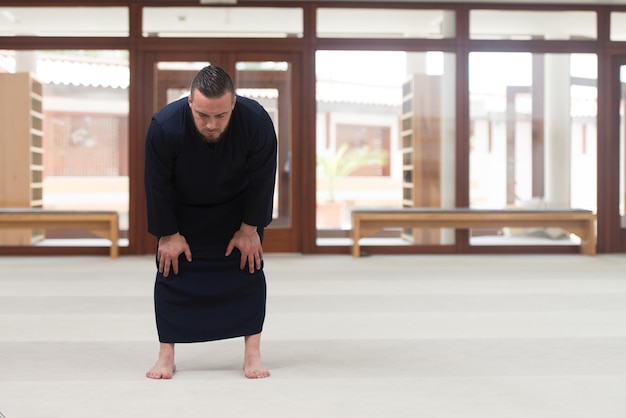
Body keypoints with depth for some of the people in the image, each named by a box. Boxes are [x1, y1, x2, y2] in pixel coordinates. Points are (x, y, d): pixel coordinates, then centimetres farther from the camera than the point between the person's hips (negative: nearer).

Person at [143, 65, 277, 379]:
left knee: (248, 268, -4)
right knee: (171, 270, -2)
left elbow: (262, 180, -21)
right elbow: (158, 185, -22)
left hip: (238, 208, 0)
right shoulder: (165, 126, -37)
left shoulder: (257, 122, -36)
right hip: (182, 210, 0)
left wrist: (250, 229, -14)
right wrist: (168, 234, -15)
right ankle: (166, 355, 9)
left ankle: (252, 353, 6)